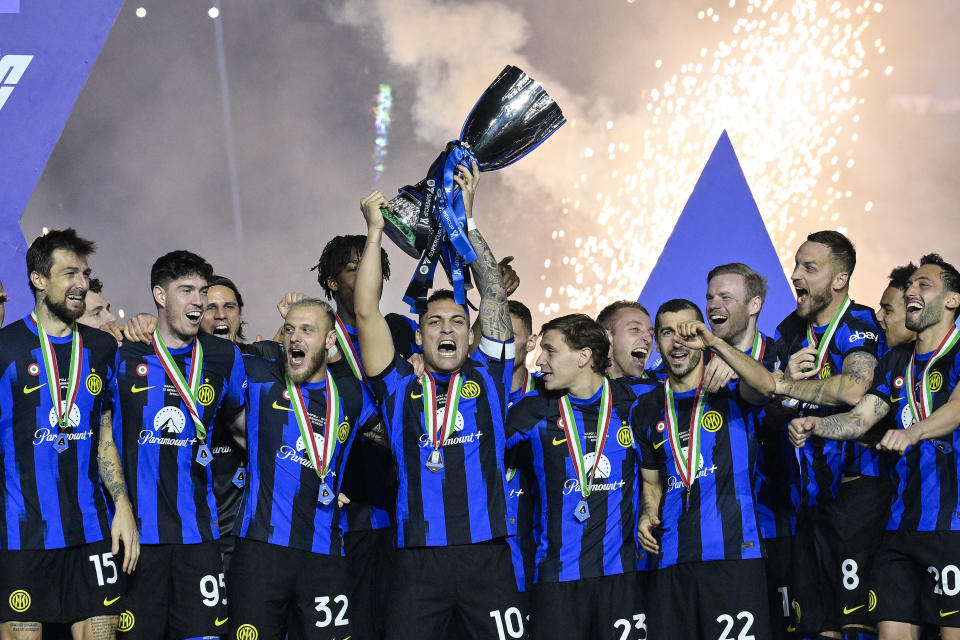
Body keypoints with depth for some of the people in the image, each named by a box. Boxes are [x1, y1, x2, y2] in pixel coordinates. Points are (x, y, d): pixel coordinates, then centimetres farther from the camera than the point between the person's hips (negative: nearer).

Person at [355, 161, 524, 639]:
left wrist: (467, 221, 7)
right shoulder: (401, 388, 10)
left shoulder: (487, 378, 12)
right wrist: (375, 231, 6)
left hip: (486, 553, 0)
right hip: (418, 559, 0)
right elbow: (366, 313, 4)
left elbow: (494, 296, 8)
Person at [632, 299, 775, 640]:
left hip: (733, 551, -4)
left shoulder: (730, 390, 4)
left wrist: (715, 343, -28)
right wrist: (648, 516, 3)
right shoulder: (646, 410, 16)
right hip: (671, 560, 4)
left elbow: (766, 386, -21)